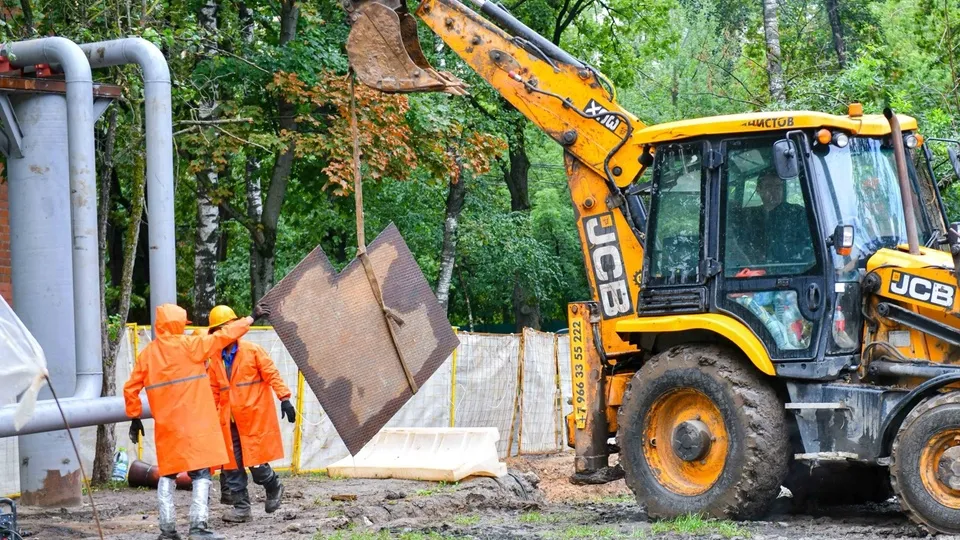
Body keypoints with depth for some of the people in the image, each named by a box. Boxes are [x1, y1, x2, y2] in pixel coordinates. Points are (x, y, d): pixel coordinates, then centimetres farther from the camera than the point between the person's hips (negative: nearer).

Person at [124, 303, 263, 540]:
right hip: (194, 424, -4)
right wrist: (251, 318, 12)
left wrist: (135, 417, 19)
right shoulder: (189, 345, -6)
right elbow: (224, 336, 0)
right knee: (201, 473, -3)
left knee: (167, 475, 13)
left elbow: (130, 389, 8)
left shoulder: (147, 354, 5)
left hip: (166, 426, 5)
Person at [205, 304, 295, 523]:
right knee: (232, 465, 2)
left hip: (255, 418, -4)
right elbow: (214, 394, 15)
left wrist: (284, 398, -14)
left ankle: (273, 487, 22)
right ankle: (241, 507, 10)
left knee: (256, 463, -6)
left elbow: (272, 374, -5)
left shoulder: (253, 351, -2)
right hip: (229, 423, 5)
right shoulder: (215, 362, 10)